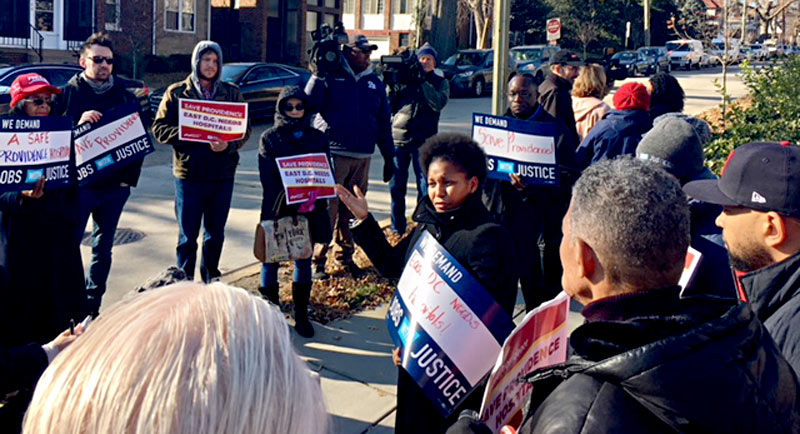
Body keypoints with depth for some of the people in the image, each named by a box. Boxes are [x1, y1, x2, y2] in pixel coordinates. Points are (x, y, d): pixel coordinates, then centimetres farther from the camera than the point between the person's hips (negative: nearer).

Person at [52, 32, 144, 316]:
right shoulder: (68, 93, 0)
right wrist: (79, 123, -24)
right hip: (77, 183, -3)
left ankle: (92, 306, 23)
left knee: (103, 249, 11)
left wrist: (130, 176, 2)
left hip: (115, 185, 3)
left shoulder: (126, 97, 8)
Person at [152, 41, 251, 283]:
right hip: (189, 174, -3)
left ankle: (211, 281, 30)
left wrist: (229, 144, -16)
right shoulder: (177, 92, 2)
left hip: (223, 174, 3)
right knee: (187, 236, 1)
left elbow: (245, 128, 5)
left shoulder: (231, 93, 8)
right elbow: (160, 128, -1)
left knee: (216, 234, 14)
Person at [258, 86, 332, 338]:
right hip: (278, 209, -2)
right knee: (271, 259, 4)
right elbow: (267, 177, -6)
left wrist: (316, 199, -12)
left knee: (304, 260, 8)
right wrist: (287, 198, -20)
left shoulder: (317, 137, 7)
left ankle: (301, 315, 17)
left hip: (310, 210, 2)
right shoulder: (270, 138, 0)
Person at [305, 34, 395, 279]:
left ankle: (343, 258, 22)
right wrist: (317, 75, -19)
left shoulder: (375, 83, 14)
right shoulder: (331, 76, 0)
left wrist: (389, 157, 16)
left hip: (363, 157, 5)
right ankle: (317, 259, -1)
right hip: (333, 154, -5)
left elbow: (384, 123, 17)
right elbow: (309, 104, -11)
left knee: (352, 211, 11)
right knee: (327, 208, -8)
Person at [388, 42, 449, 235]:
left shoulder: (440, 82, 7)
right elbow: (389, 104, 5)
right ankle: (397, 228, 18)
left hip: (424, 140, -2)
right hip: (399, 137, 2)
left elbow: (438, 103, -12)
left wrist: (423, 81, -14)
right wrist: (394, 84, -9)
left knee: (425, 185, 0)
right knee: (396, 186, 7)